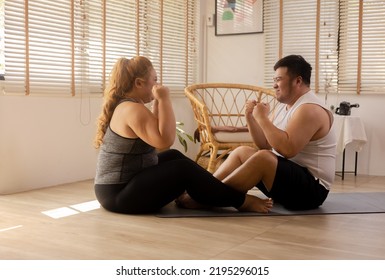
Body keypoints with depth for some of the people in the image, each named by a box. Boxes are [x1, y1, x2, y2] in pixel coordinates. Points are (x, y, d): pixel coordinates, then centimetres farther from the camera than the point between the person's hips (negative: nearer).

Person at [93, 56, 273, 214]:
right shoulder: (132, 109, -19)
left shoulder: (123, 105, 12)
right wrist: (164, 99, -22)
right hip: (120, 194, -11)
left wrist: (157, 102, 12)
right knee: (184, 169, -13)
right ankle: (241, 202, -2)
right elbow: (165, 140, -27)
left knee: (173, 156, 19)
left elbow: (155, 131, 22)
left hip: (117, 187, 11)